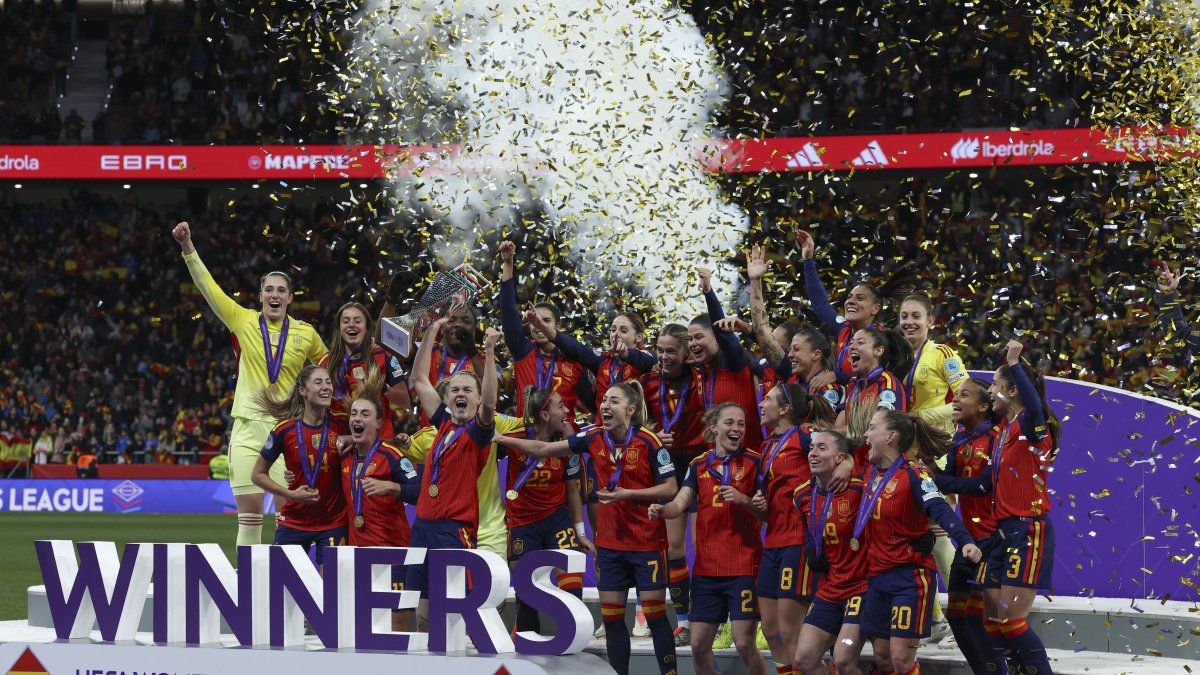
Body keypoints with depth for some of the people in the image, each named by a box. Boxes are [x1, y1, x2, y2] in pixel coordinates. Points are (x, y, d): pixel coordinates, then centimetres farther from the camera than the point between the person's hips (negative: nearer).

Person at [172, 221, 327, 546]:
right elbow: (207, 286, 0)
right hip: (247, 427, 0)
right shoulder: (244, 321, 5)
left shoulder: (305, 333, 6)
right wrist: (188, 247, -9)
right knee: (249, 511, -1)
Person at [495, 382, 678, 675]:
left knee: (654, 613, -3)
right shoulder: (594, 437, 0)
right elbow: (545, 449, 7)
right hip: (610, 541, 5)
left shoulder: (649, 442, -13)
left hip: (647, 541, -5)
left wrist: (627, 494, -20)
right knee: (611, 615, 7)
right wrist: (501, 439, 4)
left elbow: (670, 487, -10)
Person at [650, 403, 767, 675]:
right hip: (706, 568, 4)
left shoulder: (755, 462, -2)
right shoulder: (699, 465, 10)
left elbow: (767, 512, -4)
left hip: (743, 567, -4)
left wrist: (743, 499, -23)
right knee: (699, 645, 5)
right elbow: (680, 504, -1)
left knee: (745, 644, -9)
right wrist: (661, 510, -23)